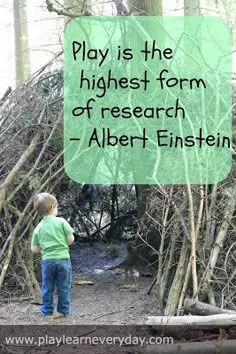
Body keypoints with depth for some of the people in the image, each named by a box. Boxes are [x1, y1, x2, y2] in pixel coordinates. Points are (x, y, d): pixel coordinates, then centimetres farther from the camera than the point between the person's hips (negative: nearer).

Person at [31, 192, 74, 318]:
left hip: (47, 260, 2)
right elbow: (71, 239, -6)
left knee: (47, 289, 11)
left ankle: (47, 312, 16)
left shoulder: (38, 228, 3)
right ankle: (63, 311, 13)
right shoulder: (61, 221, -5)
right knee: (63, 288, 8)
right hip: (63, 259, -2)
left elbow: (34, 249, 3)